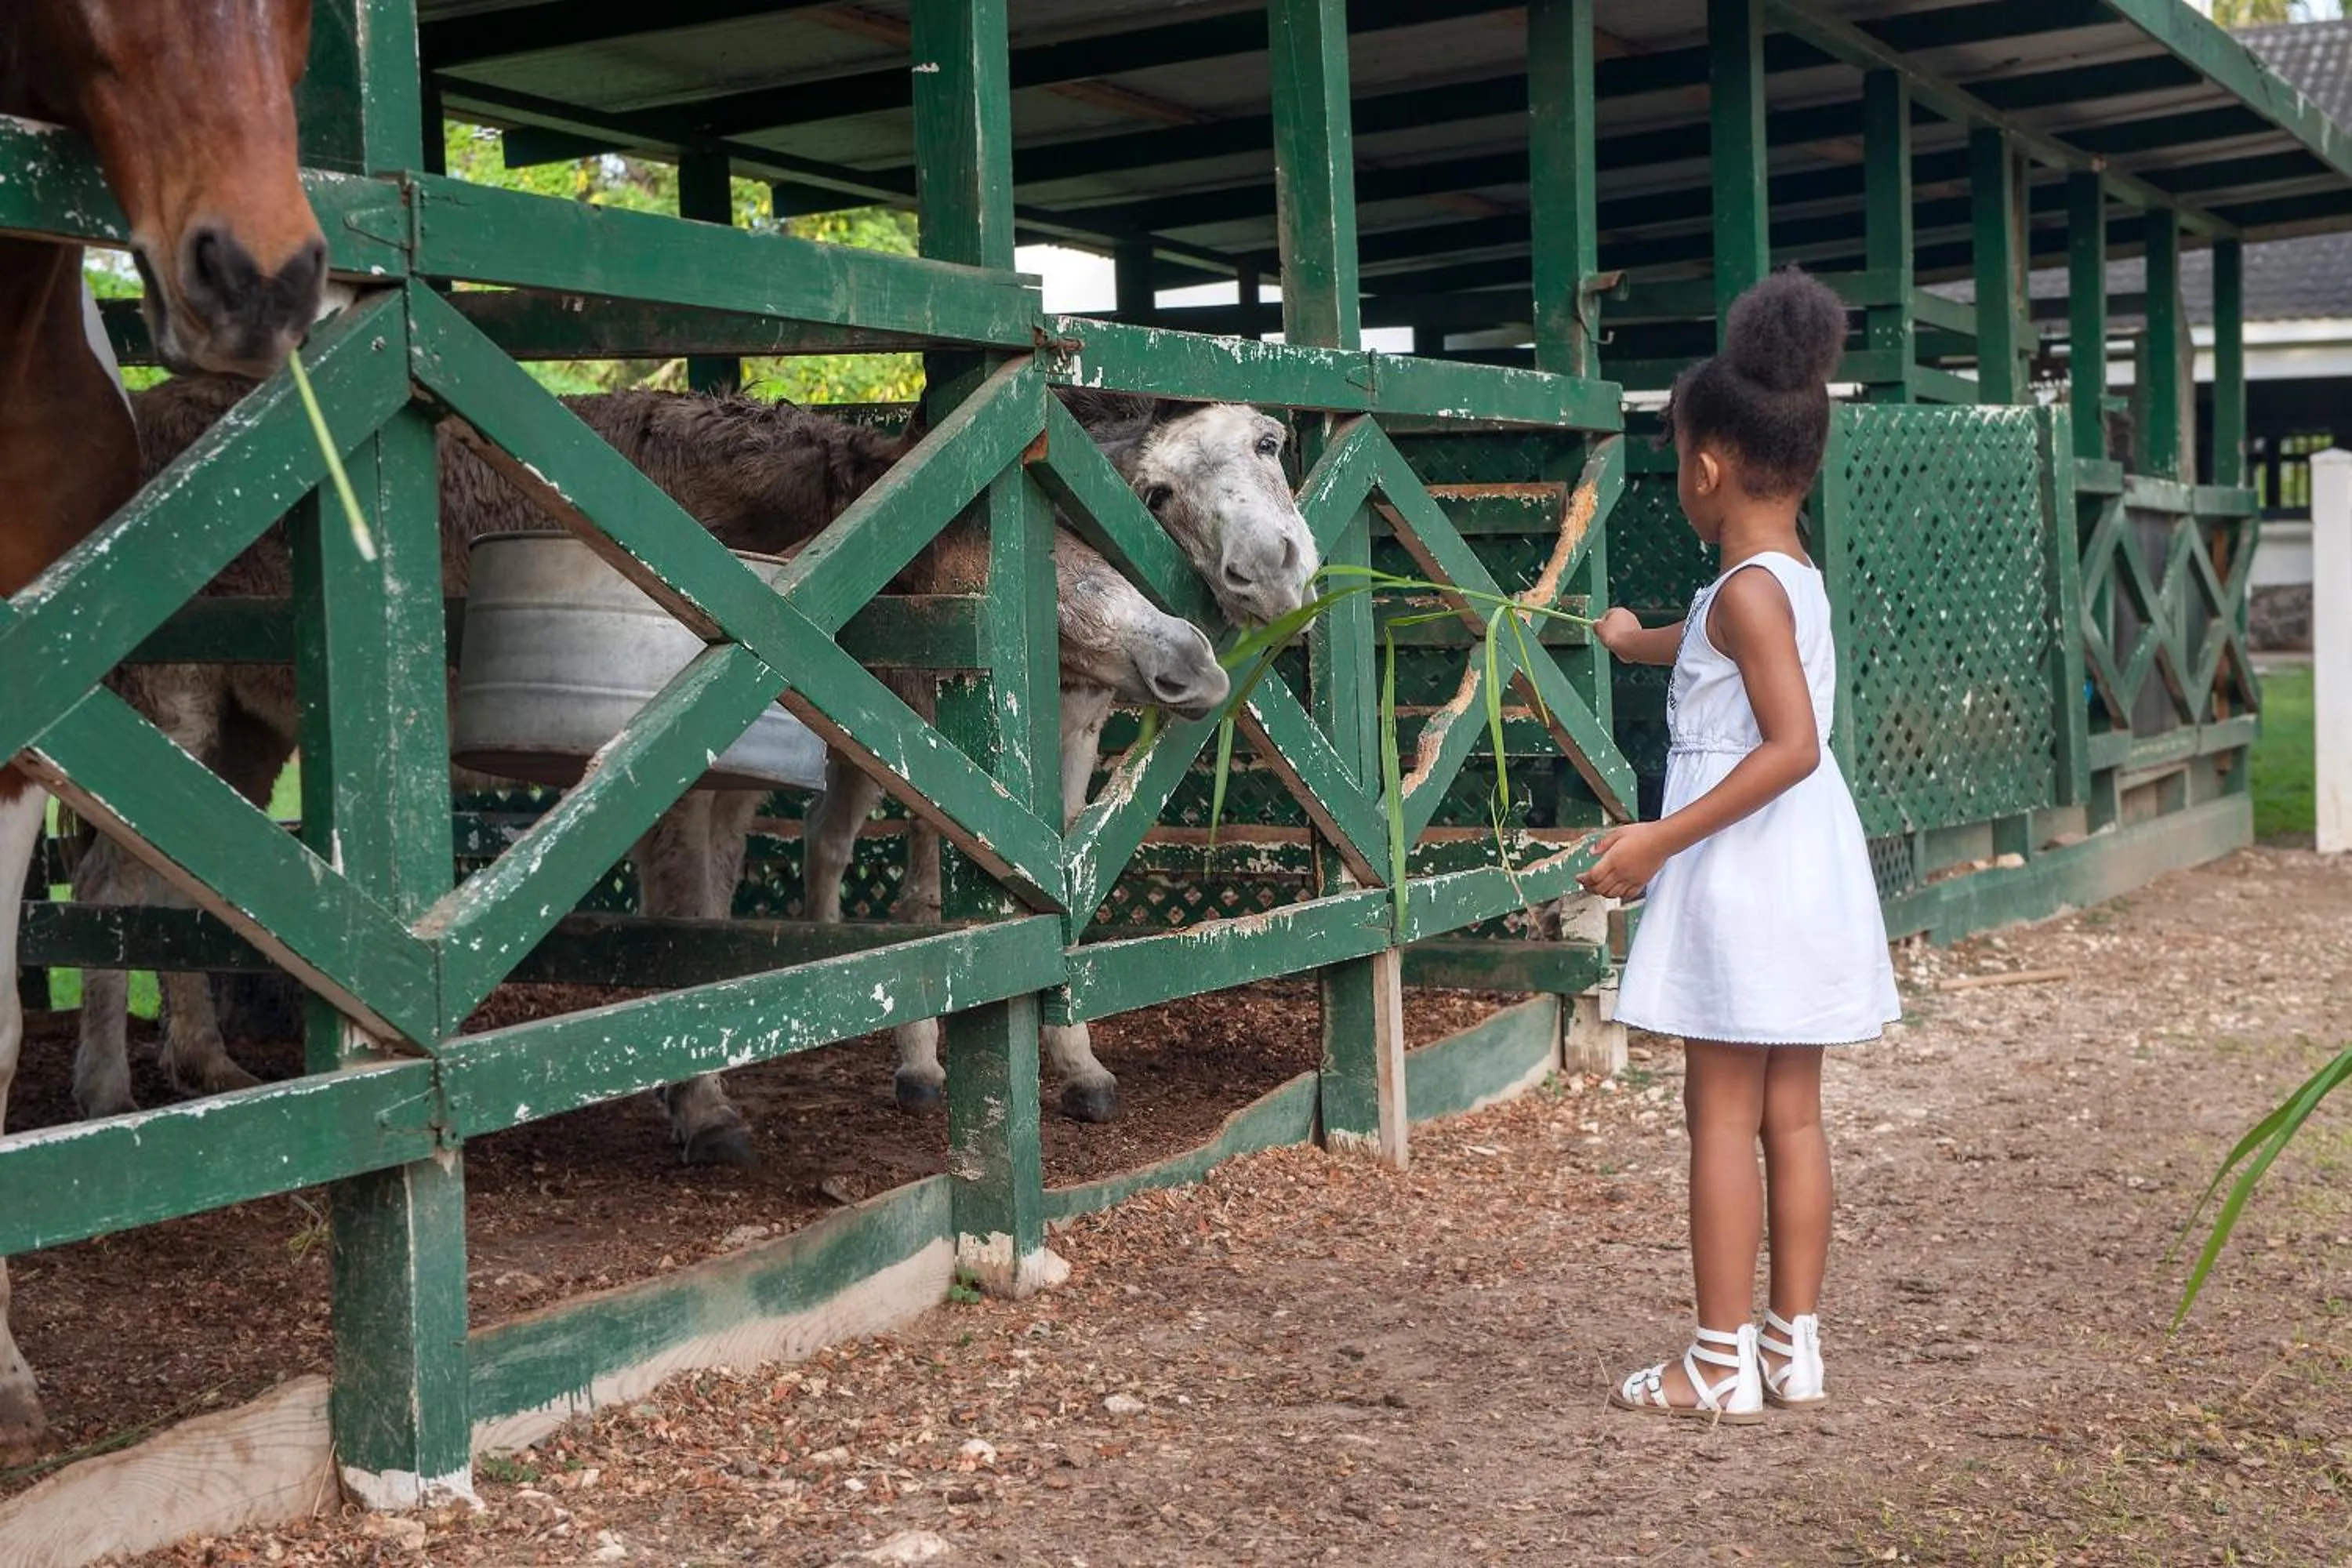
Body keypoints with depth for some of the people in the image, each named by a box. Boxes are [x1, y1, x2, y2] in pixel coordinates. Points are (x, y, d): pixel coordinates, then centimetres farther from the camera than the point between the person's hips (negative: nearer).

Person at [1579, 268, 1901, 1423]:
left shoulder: (1746, 590, -16)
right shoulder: (1795, 577, 12)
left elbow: (1792, 744, -25)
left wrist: (1660, 841, -23)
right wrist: (1644, 643, 56)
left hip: (1741, 870, -9)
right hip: (1807, 869, 9)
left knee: (1722, 1115, -2)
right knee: (1792, 1114, 12)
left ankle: (1721, 1366, 4)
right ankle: (1794, 1347, 19)